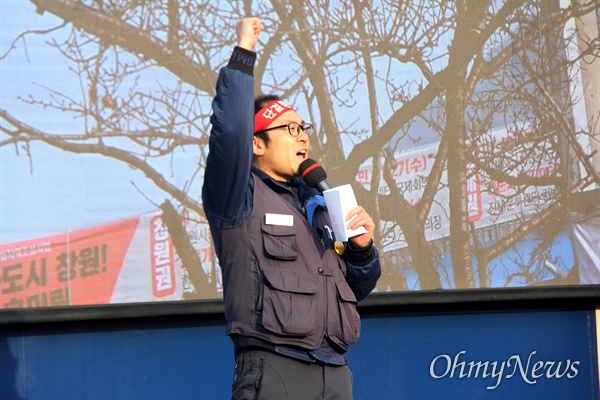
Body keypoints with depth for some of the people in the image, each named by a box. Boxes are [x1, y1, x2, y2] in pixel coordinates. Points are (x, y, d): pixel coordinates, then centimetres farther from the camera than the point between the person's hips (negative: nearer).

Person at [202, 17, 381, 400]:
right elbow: (230, 132, -17)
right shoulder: (242, 196, 3)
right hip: (274, 368, -7)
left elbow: (356, 288, 27)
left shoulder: (316, 203, 24)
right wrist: (243, 54, -12)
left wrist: (362, 248, 6)